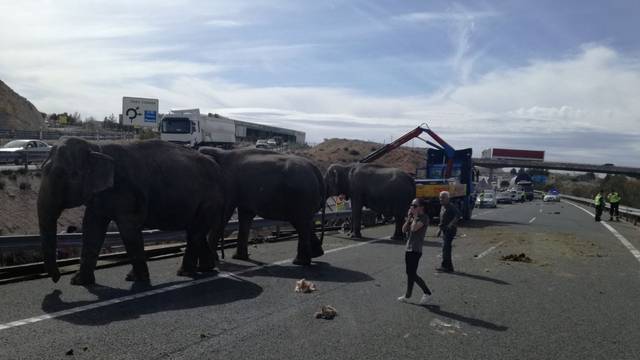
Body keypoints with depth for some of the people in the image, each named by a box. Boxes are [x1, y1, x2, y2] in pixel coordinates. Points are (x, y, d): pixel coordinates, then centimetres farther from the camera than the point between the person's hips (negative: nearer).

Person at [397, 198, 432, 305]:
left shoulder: (424, 218, -11)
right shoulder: (412, 217, 13)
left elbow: (414, 228, -26)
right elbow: (404, 229, 6)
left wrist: (415, 216, -14)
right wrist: (409, 217, -2)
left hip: (415, 250, -8)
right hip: (408, 249, 8)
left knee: (412, 274, -5)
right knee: (410, 274, 12)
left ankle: (427, 293, 10)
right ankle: (407, 296, 19)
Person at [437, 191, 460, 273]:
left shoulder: (451, 207, -13)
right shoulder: (442, 207, 16)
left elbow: (458, 215, -27)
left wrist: (452, 223, -32)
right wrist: (440, 229, 24)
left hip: (450, 230, -10)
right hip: (445, 230, 10)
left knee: (446, 248, -11)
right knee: (446, 248, 12)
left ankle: (445, 266, -8)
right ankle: (449, 266, 19)